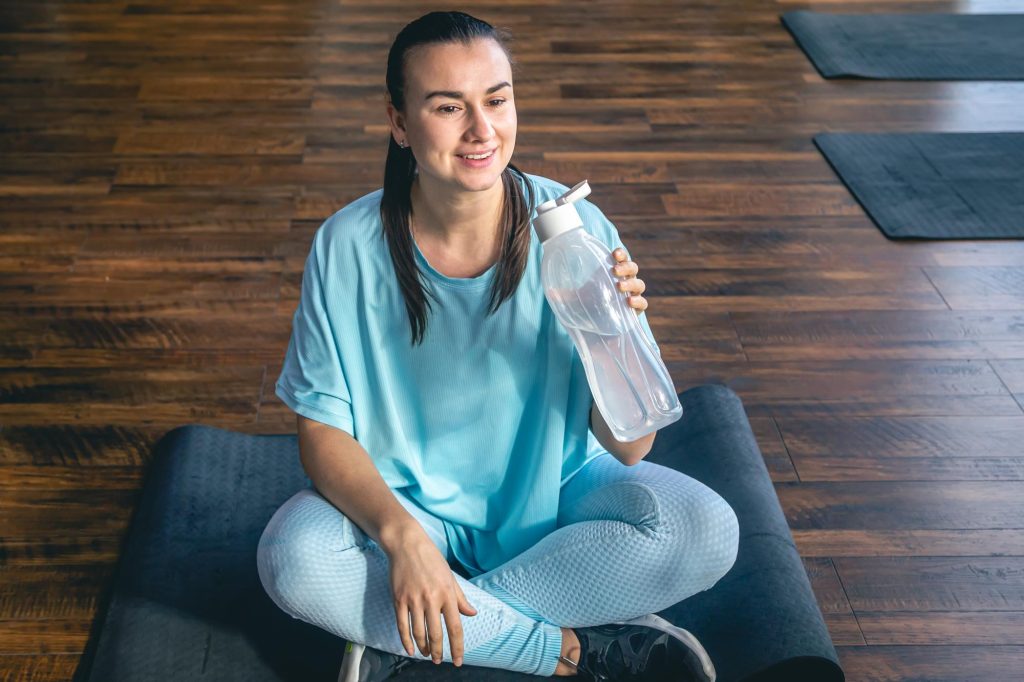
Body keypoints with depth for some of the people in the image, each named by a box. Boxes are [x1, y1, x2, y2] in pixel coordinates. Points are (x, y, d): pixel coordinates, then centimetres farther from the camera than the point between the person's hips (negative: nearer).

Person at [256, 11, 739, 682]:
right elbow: (322, 430, -12)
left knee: (707, 530, -25)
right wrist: (401, 533, -31)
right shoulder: (348, 247, -16)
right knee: (291, 558, -30)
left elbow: (628, 450, -14)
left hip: (554, 494, 1)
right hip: (407, 502, 0)